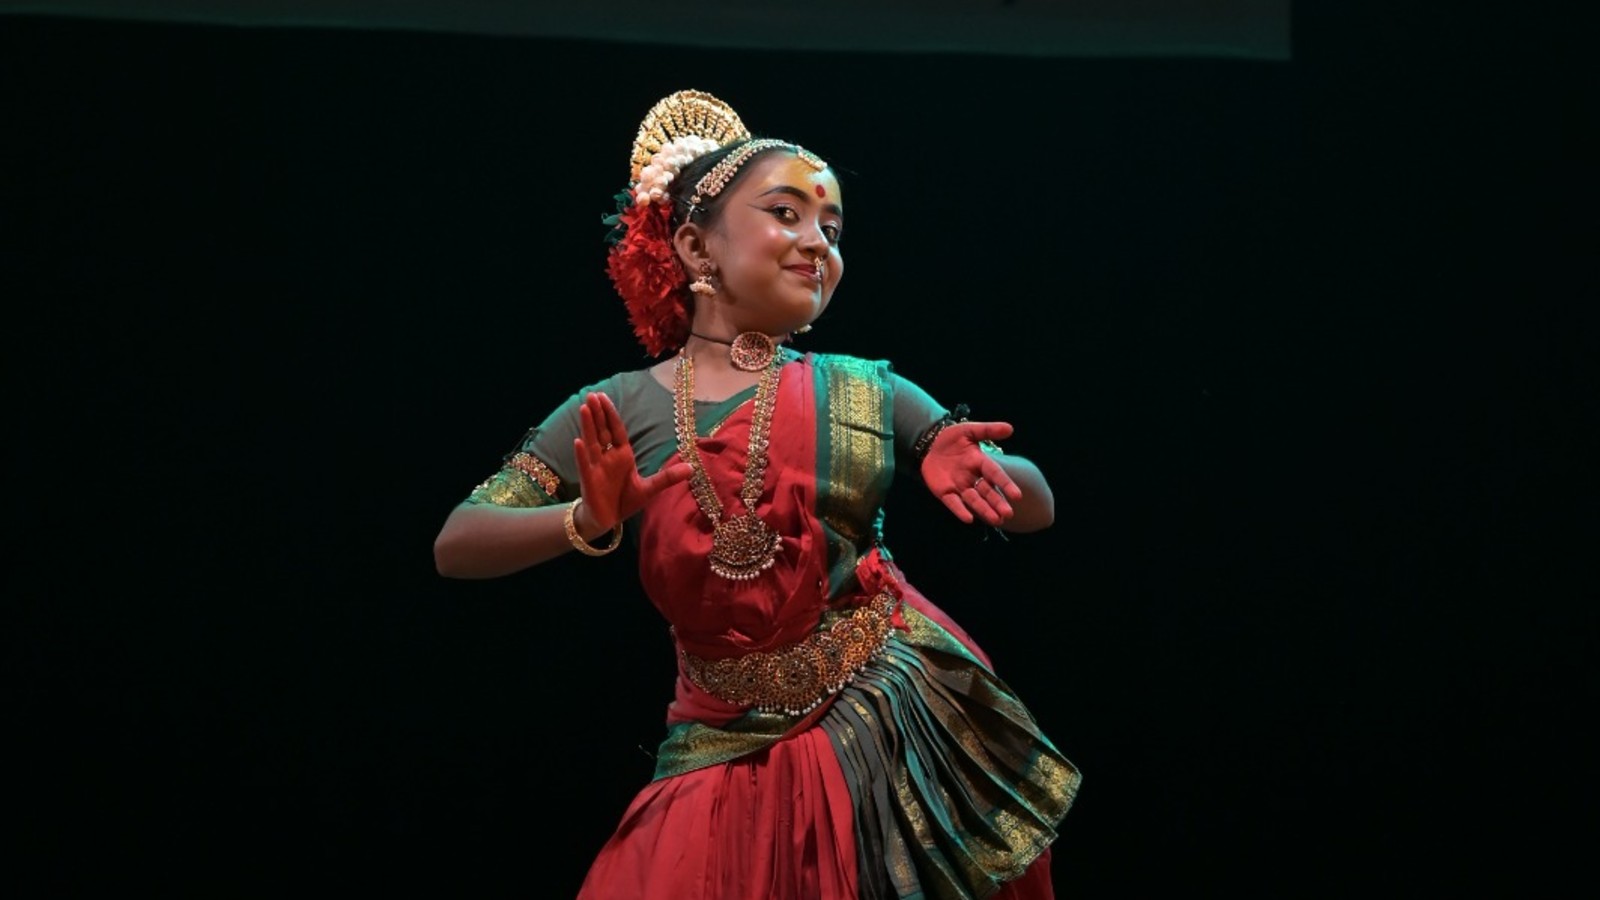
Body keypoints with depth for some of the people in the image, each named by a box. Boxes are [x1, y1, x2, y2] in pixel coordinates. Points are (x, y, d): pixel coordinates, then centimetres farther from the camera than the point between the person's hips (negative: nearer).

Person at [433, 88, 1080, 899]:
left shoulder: (868, 392, 3)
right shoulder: (615, 413, 0)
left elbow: (1035, 506, 7)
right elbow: (456, 546, -4)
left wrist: (973, 472, -16)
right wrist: (586, 524, -23)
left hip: (897, 723, 0)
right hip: (727, 756, 0)